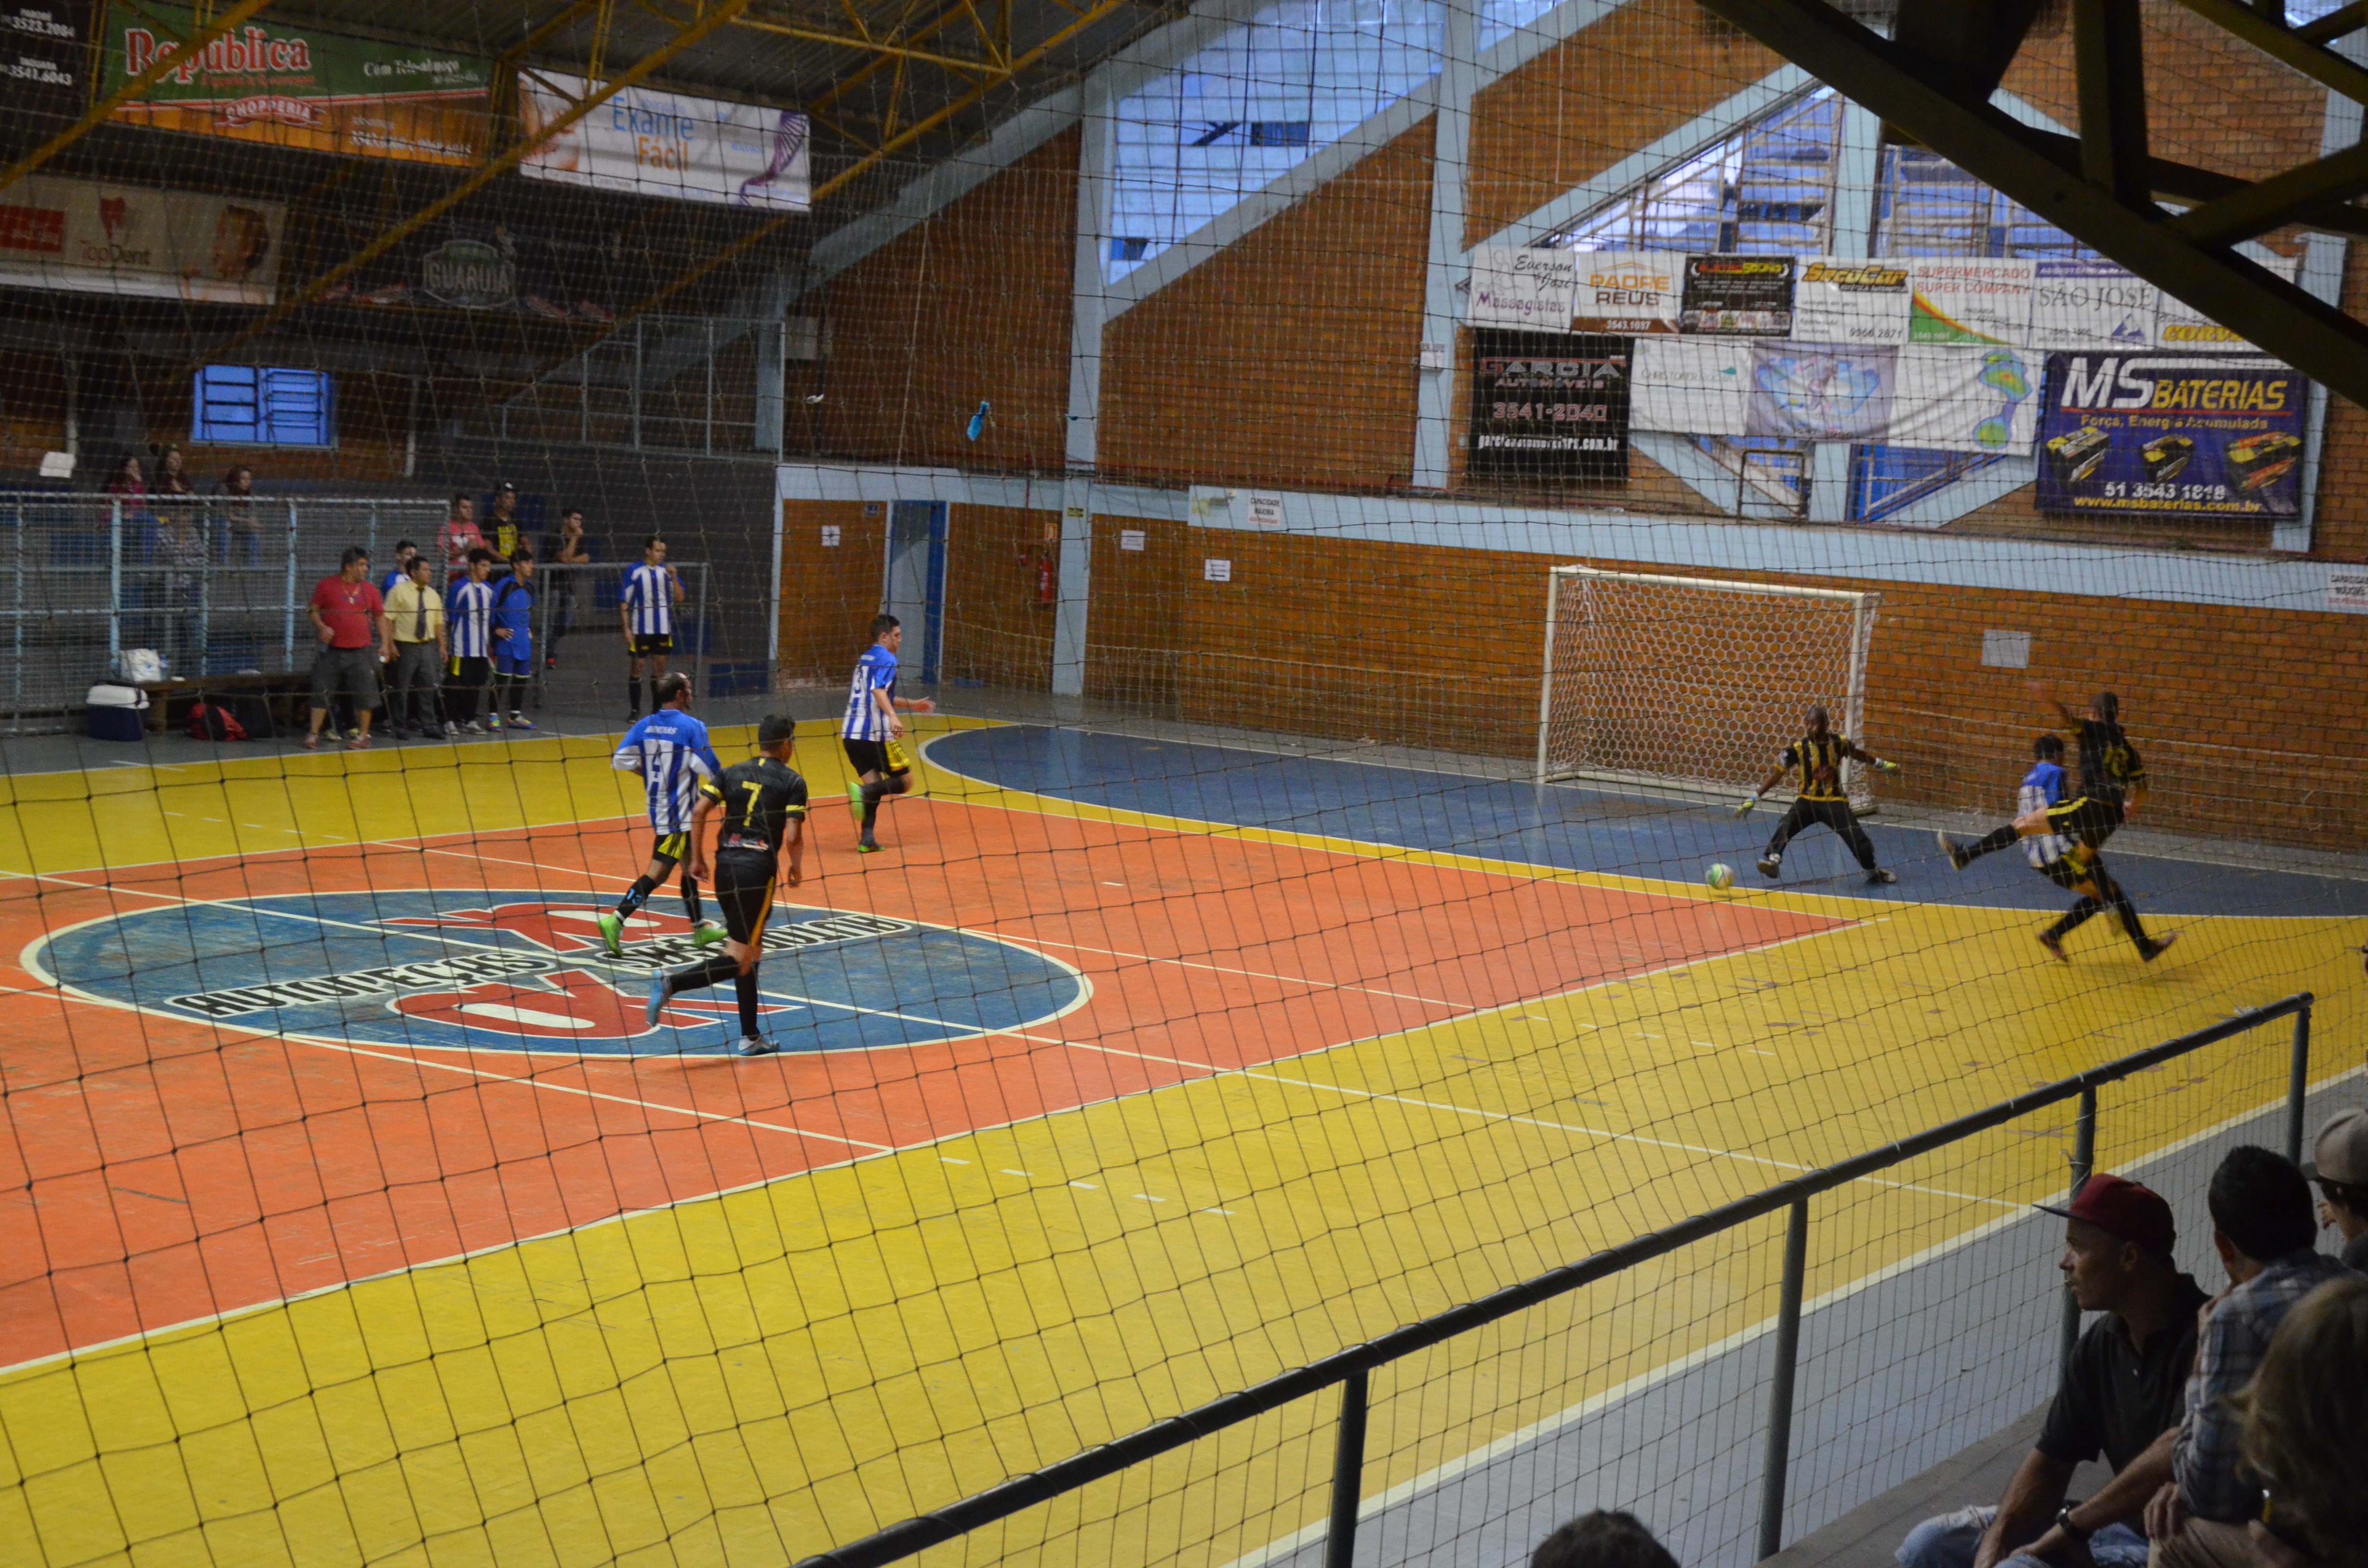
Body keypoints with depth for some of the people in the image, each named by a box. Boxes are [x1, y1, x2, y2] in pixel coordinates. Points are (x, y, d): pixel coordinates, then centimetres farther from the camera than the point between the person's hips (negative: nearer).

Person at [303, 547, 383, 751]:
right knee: (322, 692, 1)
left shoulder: (370, 589, 7)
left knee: (365, 695, 1)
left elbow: (380, 616, 12)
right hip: (332, 650, -1)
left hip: (362, 650, 1)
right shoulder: (327, 585, 2)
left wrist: (384, 644, 5)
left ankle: (363, 735, 14)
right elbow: (313, 610, 6)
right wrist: (322, 627, -13)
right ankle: (314, 735, 8)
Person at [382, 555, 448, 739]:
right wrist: (390, 644, -14)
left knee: (428, 687, 5)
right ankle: (399, 727, 10)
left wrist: (442, 646, 9)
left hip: (428, 646, 5)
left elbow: (438, 623, 16)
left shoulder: (433, 595, 12)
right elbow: (388, 619, -8)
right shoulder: (400, 591, -5)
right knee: (401, 688, 1)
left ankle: (428, 725, 11)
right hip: (406, 646, -5)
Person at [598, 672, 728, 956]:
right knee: (658, 872, -9)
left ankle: (699, 928, 31)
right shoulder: (691, 727, -14)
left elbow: (620, 760, -3)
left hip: (657, 809, 8)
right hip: (680, 812, -8)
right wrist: (729, 774, 6)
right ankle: (615, 921, -19)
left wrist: (648, 771, 13)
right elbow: (711, 770, -16)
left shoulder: (643, 726, 4)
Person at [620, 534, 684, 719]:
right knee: (636, 666, 0)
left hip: (663, 628, 3)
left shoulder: (667, 571, 5)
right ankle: (635, 709, 9)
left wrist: (673, 578, -12)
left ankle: (657, 709, 15)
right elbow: (624, 602, -4)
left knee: (660, 667, 7)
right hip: (640, 629, -3)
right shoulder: (634, 572, -5)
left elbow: (680, 598, 2)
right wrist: (626, 629, -9)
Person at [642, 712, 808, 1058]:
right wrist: (796, 867, 10)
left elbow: (699, 812, 1)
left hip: (725, 864, 6)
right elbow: (793, 836, -8)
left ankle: (750, 1037, 19)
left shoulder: (733, 772, 13)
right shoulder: (791, 781, 0)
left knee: (750, 951, 17)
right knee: (740, 958, -2)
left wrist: (697, 858, 9)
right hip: (759, 867, -6)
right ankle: (672, 981, -24)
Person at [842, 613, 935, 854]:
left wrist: (911, 705, 40)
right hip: (876, 734, -8)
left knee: (874, 784, 9)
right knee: (905, 781, 3)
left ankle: (867, 839, -6)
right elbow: (878, 691, -24)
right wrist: (893, 717, -37)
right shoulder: (886, 659, -6)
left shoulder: (865, 658, 22)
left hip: (851, 733, 8)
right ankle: (862, 792, -21)